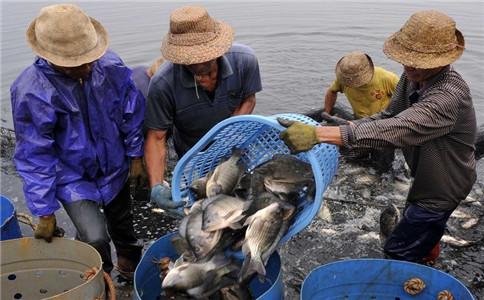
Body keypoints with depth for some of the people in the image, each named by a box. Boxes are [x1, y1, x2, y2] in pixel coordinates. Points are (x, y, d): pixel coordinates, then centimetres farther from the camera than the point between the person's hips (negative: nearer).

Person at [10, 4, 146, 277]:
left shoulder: (111, 65, -20)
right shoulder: (30, 92, -28)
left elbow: (132, 113, -4)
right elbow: (35, 156, -20)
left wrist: (135, 155, 5)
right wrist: (45, 211, -15)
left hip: (115, 167, 4)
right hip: (73, 178, -3)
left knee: (122, 222, 24)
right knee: (95, 238, -17)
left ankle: (131, 265, 56)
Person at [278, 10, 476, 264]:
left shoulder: (448, 95, -39)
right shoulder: (415, 75, -11)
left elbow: (396, 130, -51)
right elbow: (390, 116, -2)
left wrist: (317, 134, -59)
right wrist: (345, 126, -20)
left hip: (442, 187, -8)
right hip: (427, 177, 8)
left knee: (397, 253, 0)